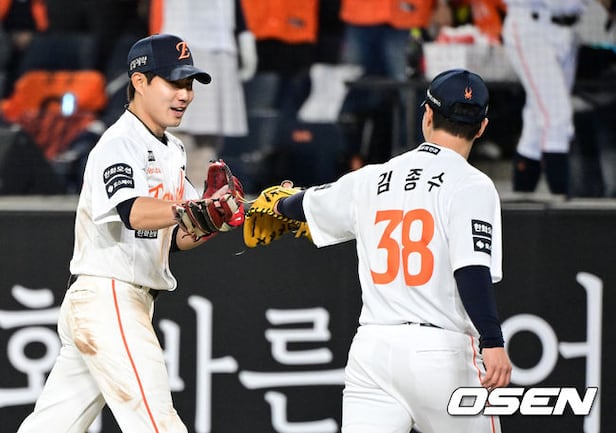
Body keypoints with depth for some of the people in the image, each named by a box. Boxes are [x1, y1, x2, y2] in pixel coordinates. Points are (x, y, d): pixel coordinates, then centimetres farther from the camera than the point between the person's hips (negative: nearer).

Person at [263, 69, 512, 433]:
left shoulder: (370, 180, 12)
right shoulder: (472, 185, -4)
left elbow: (306, 205, 31)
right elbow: (472, 270, -18)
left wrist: (281, 204, 54)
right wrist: (493, 343, -24)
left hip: (371, 347, 4)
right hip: (441, 353, -4)